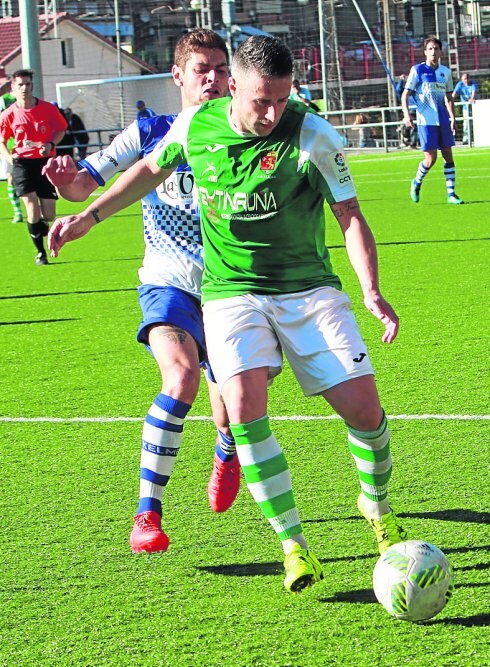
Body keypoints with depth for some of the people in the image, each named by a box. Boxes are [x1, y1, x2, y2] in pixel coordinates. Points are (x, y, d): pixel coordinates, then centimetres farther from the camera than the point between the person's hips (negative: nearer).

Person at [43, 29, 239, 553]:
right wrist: (67, 182, -26)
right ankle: (147, 513, -23)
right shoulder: (151, 134, -1)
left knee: (231, 415, 6)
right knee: (182, 376, -30)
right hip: (169, 283, -2)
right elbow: (85, 185, -3)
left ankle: (226, 453, 48)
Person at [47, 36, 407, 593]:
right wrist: (88, 216, 18)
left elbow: (350, 216, -8)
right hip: (230, 291, 1)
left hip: (309, 289, -1)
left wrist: (371, 291, -22)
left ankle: (377, 507, 23)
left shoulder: (313, 136, -12)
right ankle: (294, 546, -14)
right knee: (244, 406, -23)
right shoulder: (196, 125, -3)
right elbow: (151, 169, 18)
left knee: (363, 407, -10)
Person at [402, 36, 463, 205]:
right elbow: (405, 94, -4)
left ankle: (451, 194, 5)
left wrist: (452, 117, 9)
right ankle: (416, 183, 20)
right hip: (426, 120, -4)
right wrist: (406, 114, -18)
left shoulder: (446, 72, 10)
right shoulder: (417, 70, -3)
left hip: (443, 120, 4)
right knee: (430, 158, -7)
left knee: (448, 155, 1)